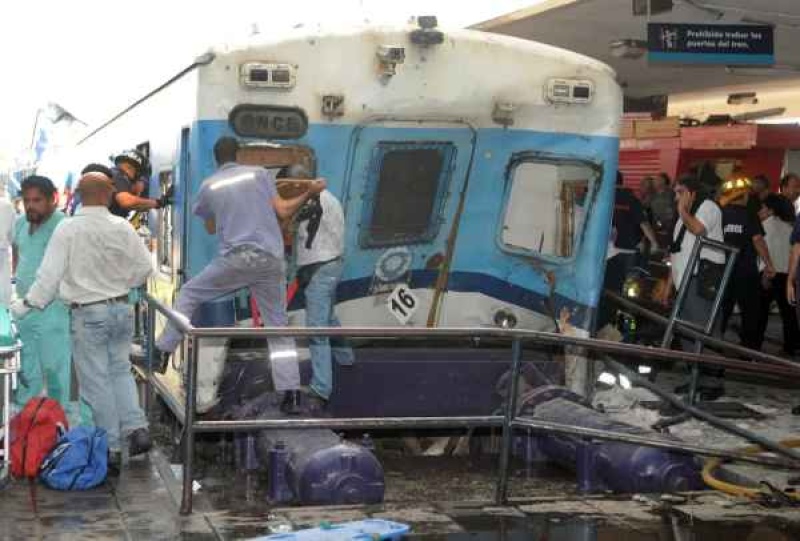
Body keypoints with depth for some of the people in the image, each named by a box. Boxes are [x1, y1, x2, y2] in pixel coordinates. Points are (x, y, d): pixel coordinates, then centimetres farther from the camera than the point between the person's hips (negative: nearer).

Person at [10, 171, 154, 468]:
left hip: (88, 313, -3)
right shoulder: (122, 227, -4)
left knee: (96, 380, 5)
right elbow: (144, 267, 0)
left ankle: (111, 447, 9)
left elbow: (50, 274, -13)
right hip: (121, 308, 3)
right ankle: (136, 428, 6)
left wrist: (28, 304, -2)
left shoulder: (67, 229, -13)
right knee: (120, 370, 19)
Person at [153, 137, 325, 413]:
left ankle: (163, 351, 14)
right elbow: (283, 211, 3)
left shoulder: (209, 186, 8)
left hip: (235, 258, -1)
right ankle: (291, 393, 2)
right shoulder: (260, 173, 6)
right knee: (278, 325, 7)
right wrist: (310, 192, 12)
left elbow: (210, 228, 21)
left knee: (189, 293, 19)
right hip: (270, 259, 1)